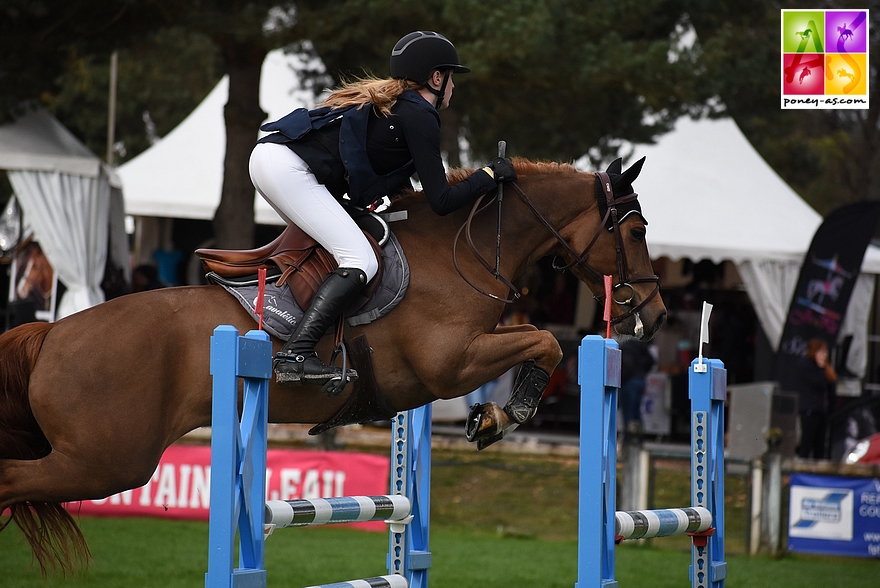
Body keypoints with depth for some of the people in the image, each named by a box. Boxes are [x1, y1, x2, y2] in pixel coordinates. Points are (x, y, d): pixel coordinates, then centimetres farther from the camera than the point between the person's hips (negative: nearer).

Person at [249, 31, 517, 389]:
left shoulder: (383, 99, 25)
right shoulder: (420, 117, -2)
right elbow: (441, 202, -4)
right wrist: (490, 175, 5)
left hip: (268, 154, 10)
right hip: (290, 171, -10)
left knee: (321, 247, 27)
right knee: (360, 262, -12)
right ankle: (295, 356, -24)